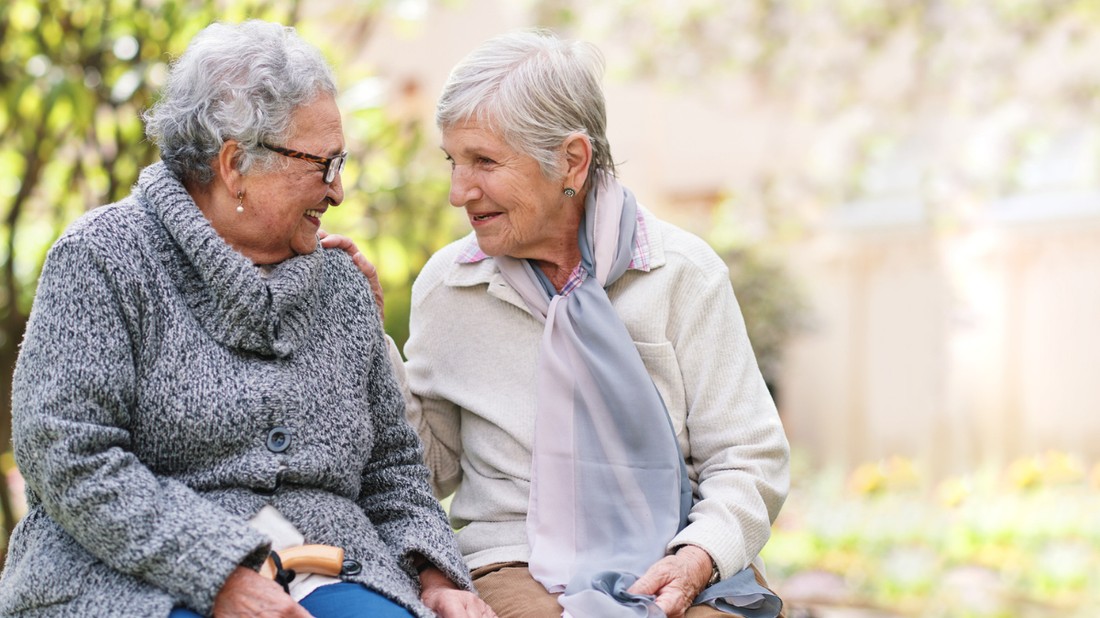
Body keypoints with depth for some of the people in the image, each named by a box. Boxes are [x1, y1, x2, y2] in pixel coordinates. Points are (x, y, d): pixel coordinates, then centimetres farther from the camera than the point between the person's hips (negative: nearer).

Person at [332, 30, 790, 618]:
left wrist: (698, 558, -14)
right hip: (520, 563, 0)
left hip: (675, 560, 0)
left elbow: (749, 460, 4)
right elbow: (433, 469, 14)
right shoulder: (445, 285, 8)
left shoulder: (683, 272, 3)